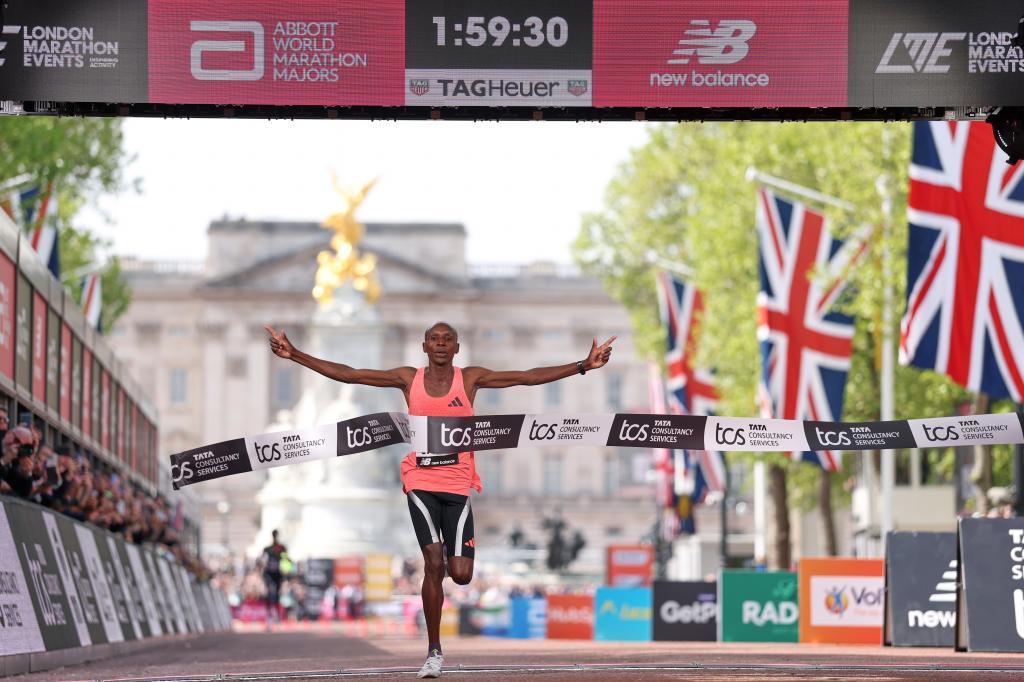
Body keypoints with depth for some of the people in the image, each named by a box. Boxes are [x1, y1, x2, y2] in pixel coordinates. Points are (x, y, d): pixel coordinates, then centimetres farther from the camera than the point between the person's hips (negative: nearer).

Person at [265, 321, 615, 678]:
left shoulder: (470, 379, 2)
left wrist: (583, 366, -9)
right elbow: (347, 374, 1)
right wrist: (295, 355, -6)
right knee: (433, 564, -14)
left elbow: (528, 377, -2)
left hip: (458, 485, 1)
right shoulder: (409, 379, 3)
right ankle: (434, 652, -4)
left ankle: (451, 556, 32)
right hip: (421, 483, -1)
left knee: (461, 574, -8)